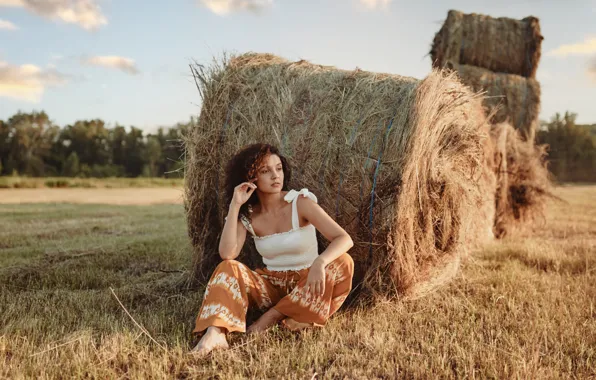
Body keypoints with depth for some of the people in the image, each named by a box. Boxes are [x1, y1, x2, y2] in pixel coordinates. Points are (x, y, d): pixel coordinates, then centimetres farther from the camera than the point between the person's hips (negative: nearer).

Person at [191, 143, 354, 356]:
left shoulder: (300, 202, -11)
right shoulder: (248, 215, -3)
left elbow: (344, 239, -20)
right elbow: (227, 254, -19)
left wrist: (319, 263, -41)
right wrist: (235, 205, -19)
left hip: (305, 284, -1)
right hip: (271, 285, 2)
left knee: (342, 263, -28)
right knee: (228, 268, -21)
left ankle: (272, 317, -24)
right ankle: (215, 333, -43)